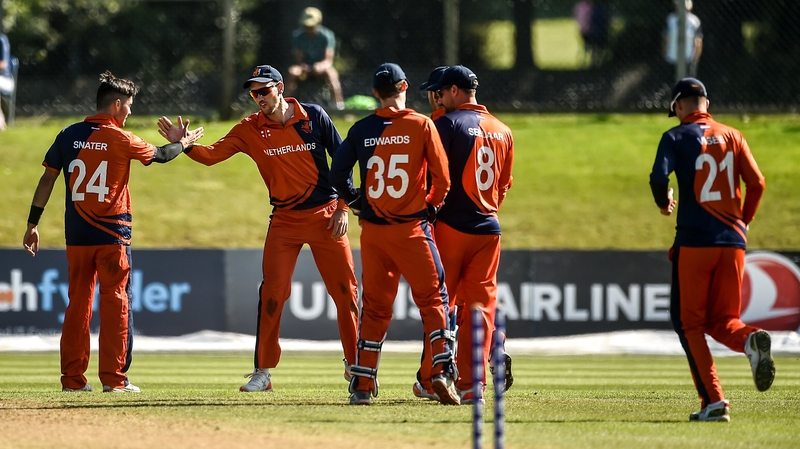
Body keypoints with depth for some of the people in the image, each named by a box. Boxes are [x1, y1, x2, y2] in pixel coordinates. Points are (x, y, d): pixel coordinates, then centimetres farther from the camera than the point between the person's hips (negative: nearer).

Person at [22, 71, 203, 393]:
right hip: (112, 233, -4)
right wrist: (183, 142, 30)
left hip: (76, 234, 4)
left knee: (77, 303, 8)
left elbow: (47, 179, 3)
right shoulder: (121, 139, -7)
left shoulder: (69, 135, 3)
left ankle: (72, 378, 7)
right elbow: (160, 155, 9)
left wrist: (32, 224, 8)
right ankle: (114, 378, -1)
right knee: (116, 303, 2)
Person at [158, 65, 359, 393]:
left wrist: (343, 206, -3)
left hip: (325, 215, -1)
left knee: (345, 291, 2)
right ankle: (263, 373, -1)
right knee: (272, 292, -7)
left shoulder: (314, 116, -4)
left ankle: (355, 365, 16)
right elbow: (211, 154, -9)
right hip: (284, 220, 1)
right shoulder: (250, 129, -2)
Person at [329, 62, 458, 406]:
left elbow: (337, 175, 4)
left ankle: (363, 384, 8)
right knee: (433, 299, 3)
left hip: (373, 230, 3)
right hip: (412, 228, -3)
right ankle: (441, 372, -11)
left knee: (374, 306, 10)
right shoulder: (421, 125, -6)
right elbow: (442, 177, -6)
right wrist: (432, 207, 12)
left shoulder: (362, 130, 2)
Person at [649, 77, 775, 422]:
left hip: (694, 241, -4)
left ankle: (713, 401, -5)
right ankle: (750, 339, -24)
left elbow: (659, 178, -15)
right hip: (732, 242, 4)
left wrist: (663, 203, 7)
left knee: (689, 322, 7)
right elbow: (756, 183, 3)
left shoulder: (676, 137, -1)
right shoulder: (731, 136, 10)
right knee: (722, 320, 12)